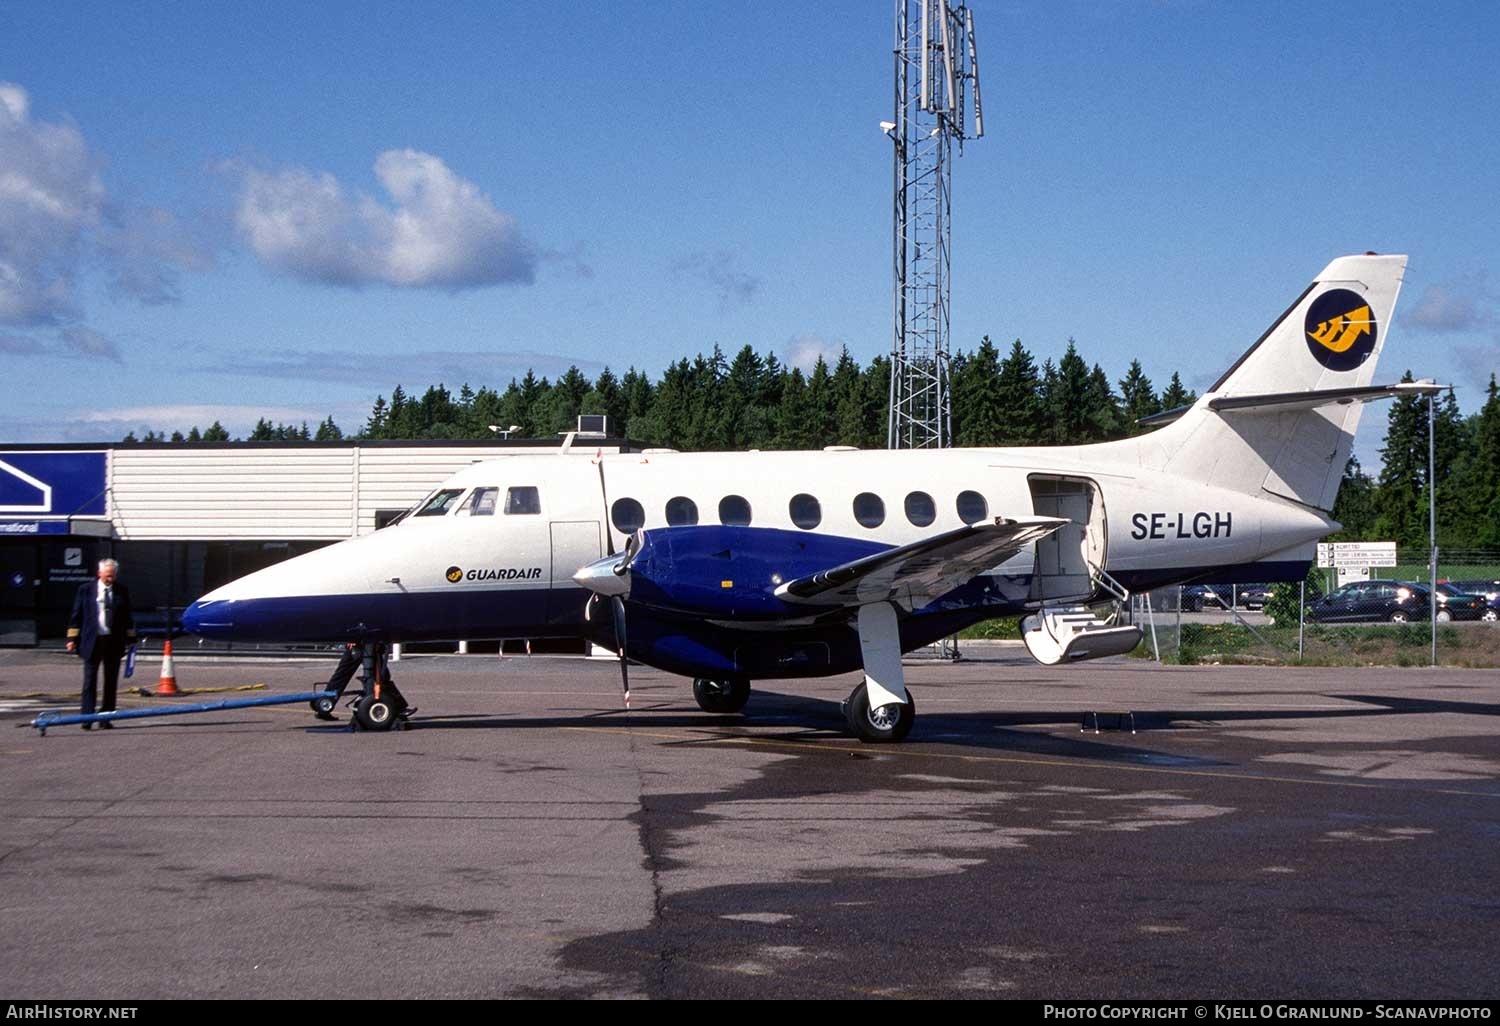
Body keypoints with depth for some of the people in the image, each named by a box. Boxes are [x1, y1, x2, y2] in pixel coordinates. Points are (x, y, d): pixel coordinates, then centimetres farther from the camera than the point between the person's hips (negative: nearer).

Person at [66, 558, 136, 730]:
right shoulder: (85, 590, 2)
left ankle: (106, 718, 11)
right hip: (92, 641, -2)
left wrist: (131, 639, 9)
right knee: (90, 681, -1)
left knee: (111, 682, 4)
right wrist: (72, 638, -1)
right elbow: (76, 615, 4)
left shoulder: (122, 591, 7)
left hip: (114, 643, 2)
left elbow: (128, 617, 12)